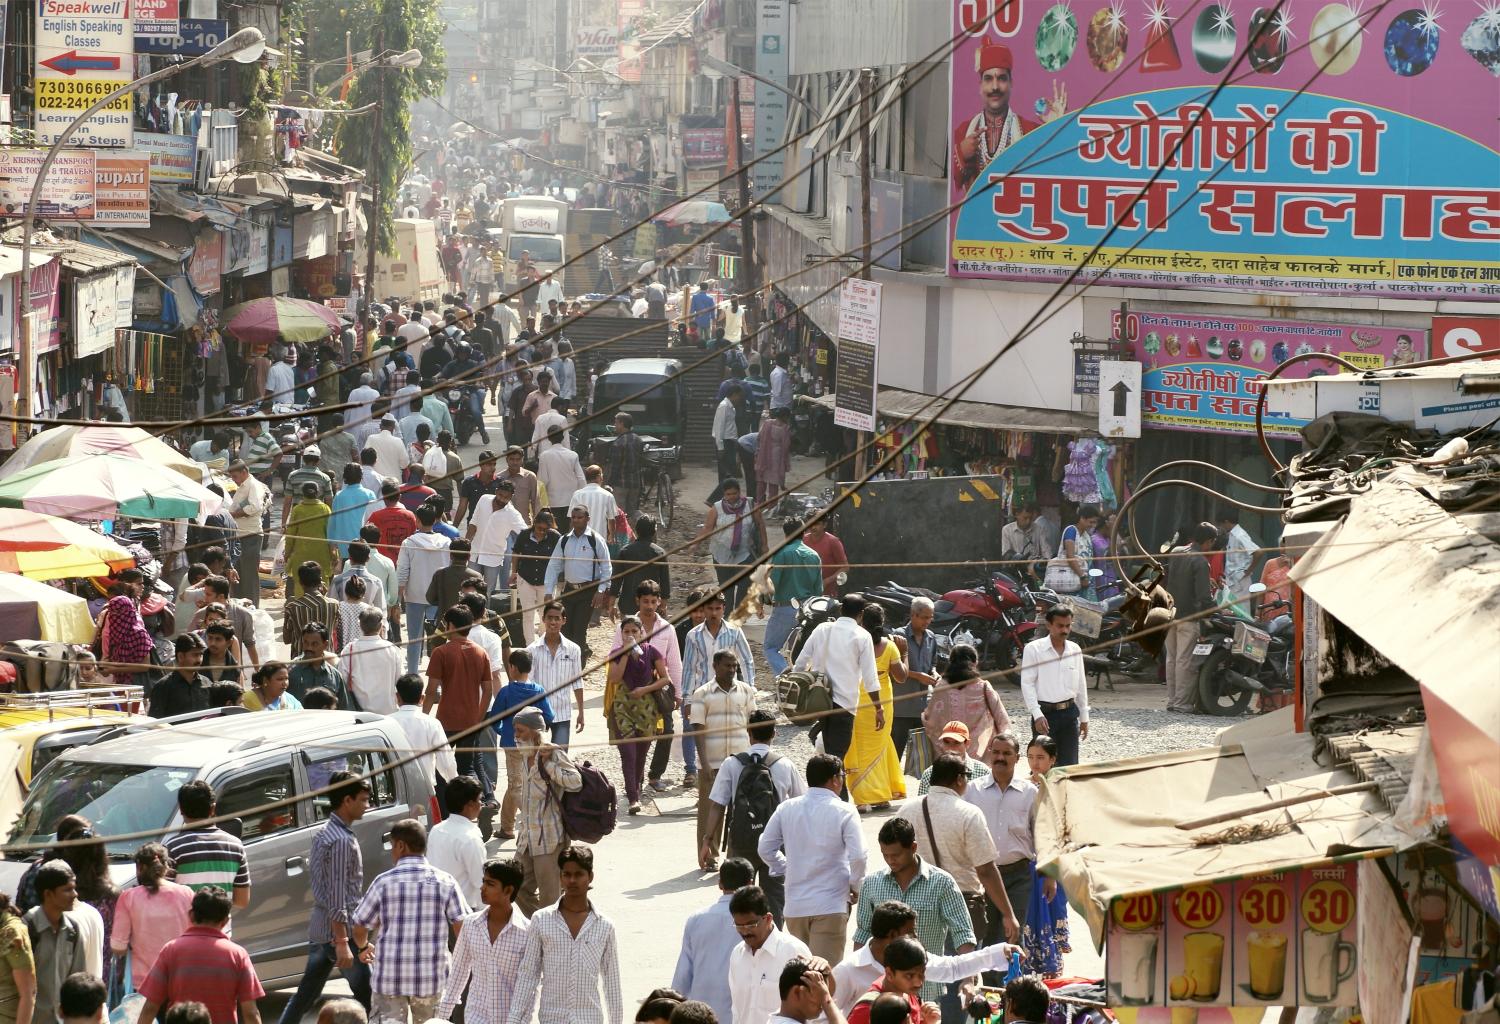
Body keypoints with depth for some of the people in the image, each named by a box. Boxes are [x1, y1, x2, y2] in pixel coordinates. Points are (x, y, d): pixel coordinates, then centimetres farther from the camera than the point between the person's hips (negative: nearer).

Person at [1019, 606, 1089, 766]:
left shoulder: (1075, 650, 9)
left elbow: (1081, 685, 16)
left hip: (1069, 712, 4)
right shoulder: (1034, 649, -6)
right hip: (1045, 713, -4)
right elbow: (1027, 684, -9)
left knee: (1070, 764, 4)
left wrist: (1084, 717, 16)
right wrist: (1037, 715, -18)